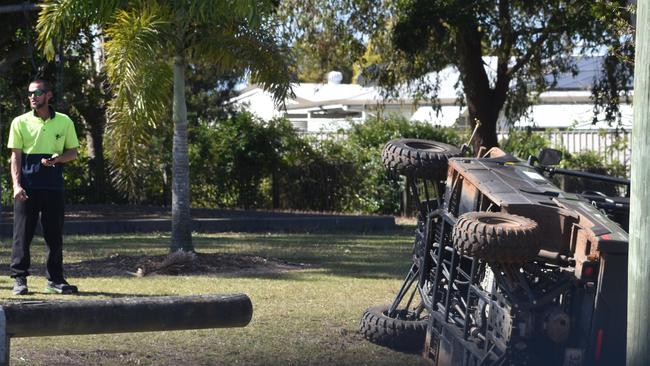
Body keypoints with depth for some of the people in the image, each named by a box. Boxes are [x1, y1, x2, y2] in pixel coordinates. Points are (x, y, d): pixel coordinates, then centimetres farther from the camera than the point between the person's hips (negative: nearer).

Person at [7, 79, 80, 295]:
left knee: (55, 234, 6)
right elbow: (16, 156, 1)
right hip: (27, 187, -2)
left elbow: (73, 152, 11)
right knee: (23, 233, -2)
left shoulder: (64, 122, 7)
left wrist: (57, 159, -11)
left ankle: (55, 280, 14)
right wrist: (16, 185, -10)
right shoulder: (20, 122, 3)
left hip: (54, 186, 2)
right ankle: (19, 279, 4)